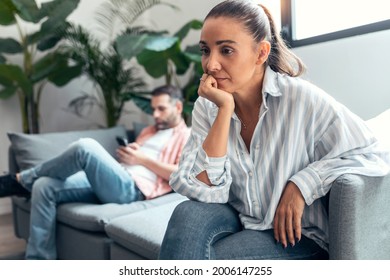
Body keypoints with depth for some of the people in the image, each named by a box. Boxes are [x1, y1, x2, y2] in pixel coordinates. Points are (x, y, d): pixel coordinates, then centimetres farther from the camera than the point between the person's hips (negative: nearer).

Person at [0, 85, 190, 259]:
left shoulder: (188, 136, 8)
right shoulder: (148, 131, 32)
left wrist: (143, 159, -7)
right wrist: (125, 153, 6)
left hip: (132, 188, -8)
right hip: (108, 181, 9)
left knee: (86, 146, -31)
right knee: (44, 186, -10)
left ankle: (21, 180, -5)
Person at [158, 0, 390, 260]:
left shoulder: (302, 100, -18)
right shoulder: (207, 106, -6)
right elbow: (205, 190, -17)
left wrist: (302, 183, -21)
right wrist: (225, 109, -22)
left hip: (296, 235, -3)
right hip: (237, 222, 4)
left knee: (209, 256, -27)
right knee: (188, 214, -27)